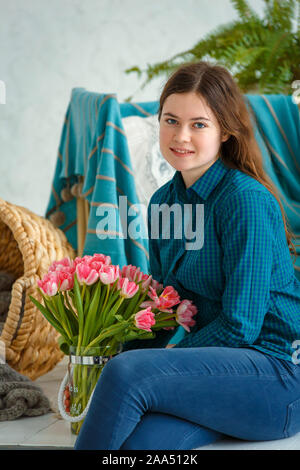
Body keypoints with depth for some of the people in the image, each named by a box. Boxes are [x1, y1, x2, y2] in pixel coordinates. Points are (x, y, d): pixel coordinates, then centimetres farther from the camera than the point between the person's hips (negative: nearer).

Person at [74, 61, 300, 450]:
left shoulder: (247, 200, -14)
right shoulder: (164, 201, 10)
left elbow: (240, 325, -15)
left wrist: (165, 360, -9)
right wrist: (111, 363, 1)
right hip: (217, 363, 5)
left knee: (127, 373, -28)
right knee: (141, 438, -29)